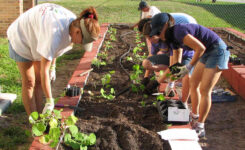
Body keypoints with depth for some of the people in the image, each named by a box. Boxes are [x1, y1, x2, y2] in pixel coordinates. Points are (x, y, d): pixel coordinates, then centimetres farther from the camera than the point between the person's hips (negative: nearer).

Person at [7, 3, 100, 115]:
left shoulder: (74, 21, -18)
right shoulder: (55, 34, -43)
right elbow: (44, 70, -38)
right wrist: (49, 101, -33)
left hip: (35, 38, 8)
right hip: (21, 39, -7)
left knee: (38, 80, 6)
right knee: (29, 82, -7)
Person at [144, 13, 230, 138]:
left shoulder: (179, 32, -22)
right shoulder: (174, 39, 8)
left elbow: (201, 48, -26)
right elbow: (174, 66, 14)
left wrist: (188, 68, -21)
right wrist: (157, 81, 17)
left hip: (217, 51, -10)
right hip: (208, 53, 10)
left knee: (204, 90, -8)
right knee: (193, 84, 13)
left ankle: (199, 128, 1)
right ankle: (194, 118, 28)